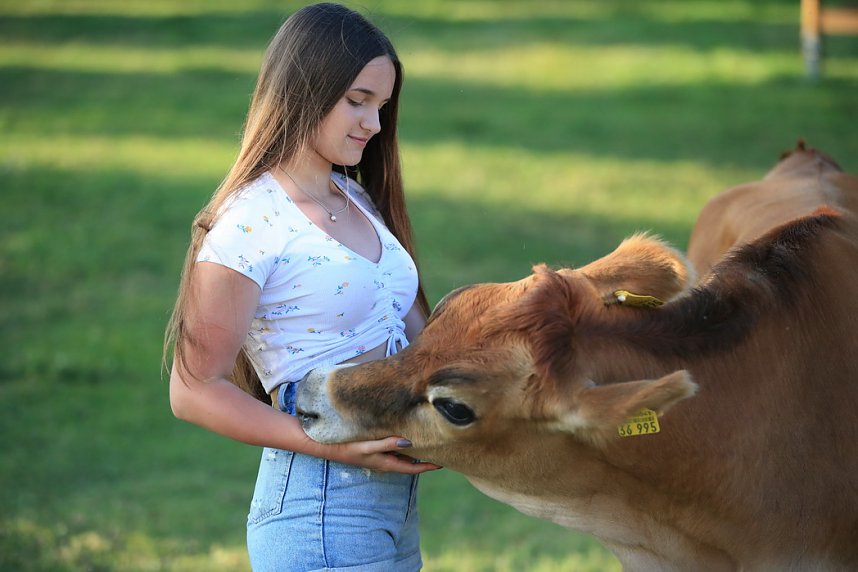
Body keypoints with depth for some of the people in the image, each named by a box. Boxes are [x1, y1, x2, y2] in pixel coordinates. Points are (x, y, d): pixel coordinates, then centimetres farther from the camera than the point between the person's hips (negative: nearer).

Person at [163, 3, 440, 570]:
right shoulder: (251, 224, -12)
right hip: (319, 508, -8)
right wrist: (333, 447, -19)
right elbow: (193, 391, -12)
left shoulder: (358, 199, 13)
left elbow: (408, 326, 12)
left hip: (395, 500, 8)